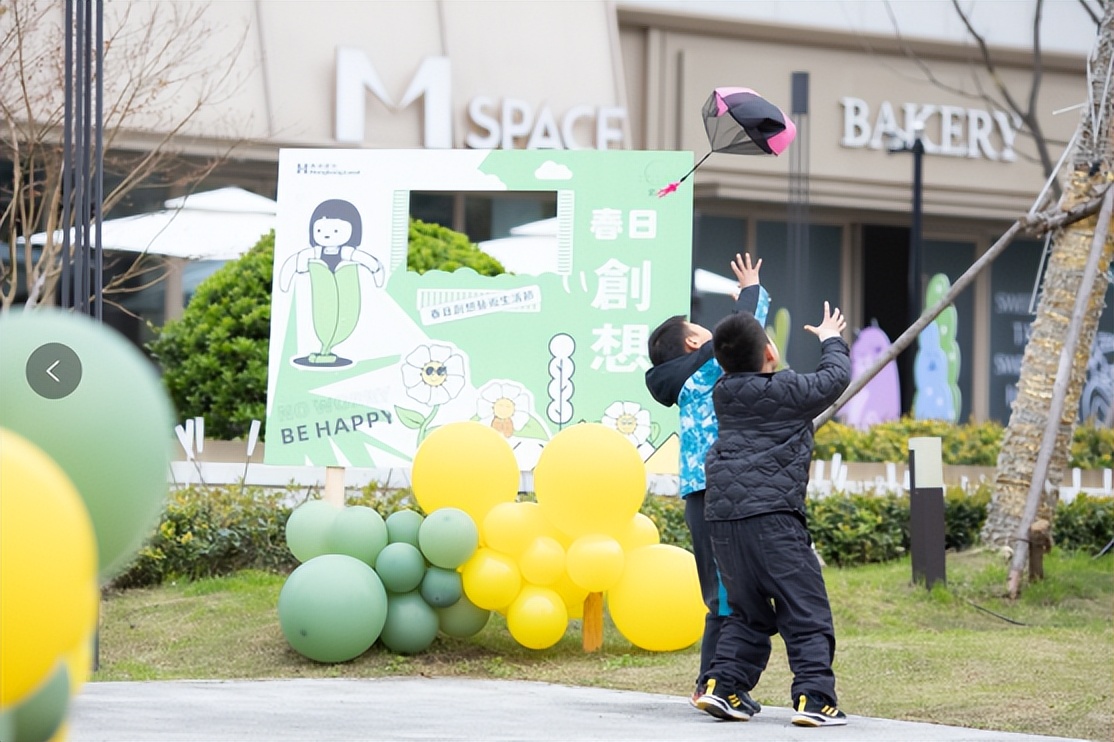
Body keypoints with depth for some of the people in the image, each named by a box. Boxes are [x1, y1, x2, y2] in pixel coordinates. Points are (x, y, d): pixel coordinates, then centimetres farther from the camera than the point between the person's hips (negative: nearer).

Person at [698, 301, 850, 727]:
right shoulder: (789, 391, -4)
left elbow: (738, 368, 34)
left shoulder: (723, 392, 12)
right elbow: (836, 377, 12)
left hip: (721, 516, 7)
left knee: (747, 611, 19)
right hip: (770, 515, -7)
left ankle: (725, 684, 8)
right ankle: (813, 695, -12)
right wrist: (831, 341, 33)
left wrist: (750, 293, 45)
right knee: (805, 610, -3)